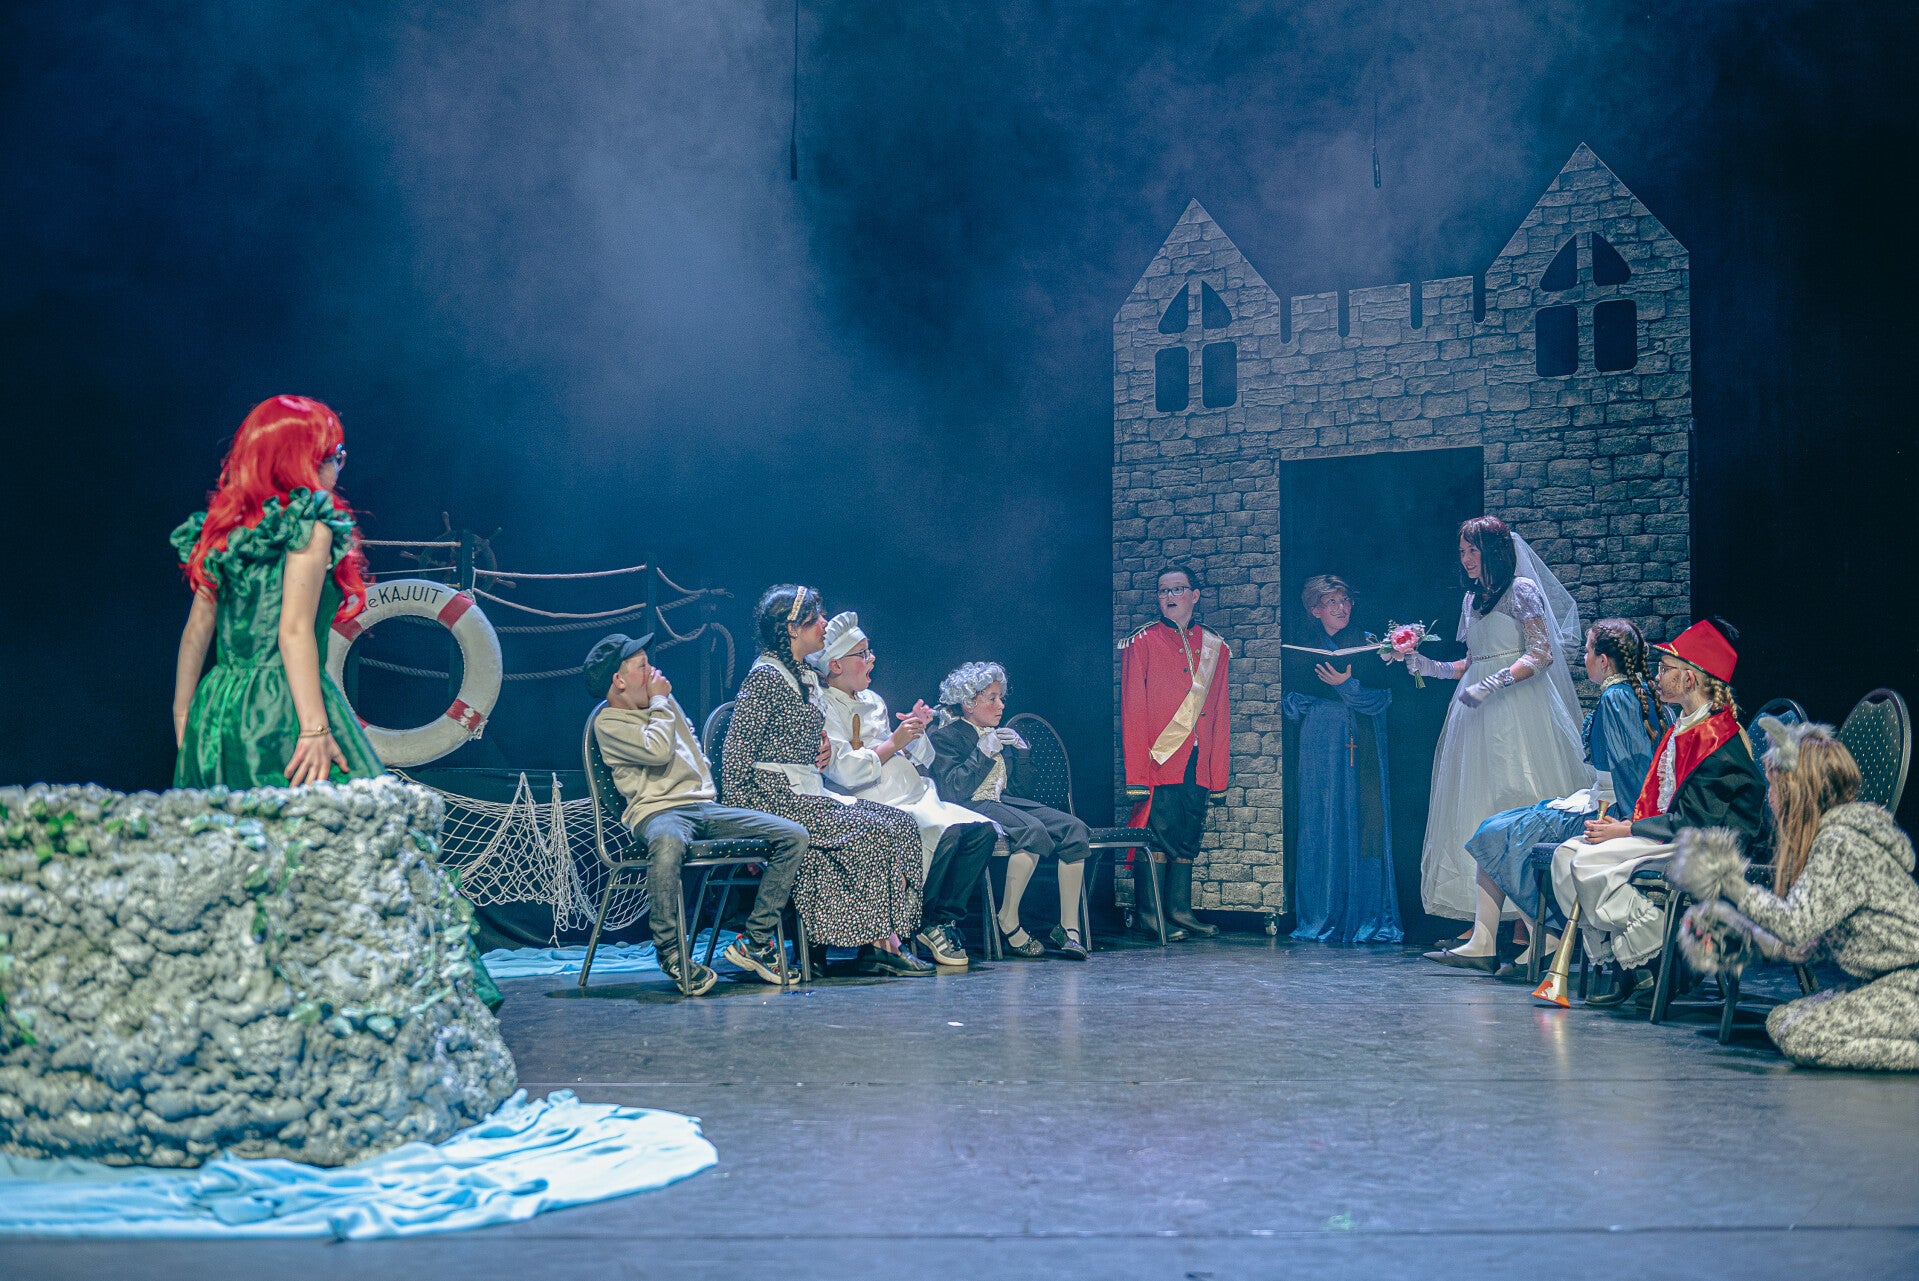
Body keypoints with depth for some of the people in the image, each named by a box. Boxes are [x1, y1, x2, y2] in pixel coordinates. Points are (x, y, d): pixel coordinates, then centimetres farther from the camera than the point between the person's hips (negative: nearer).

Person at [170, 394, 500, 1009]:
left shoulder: (224, 527, 15)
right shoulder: (310, 522, -6)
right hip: (282, 708, -8)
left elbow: (196, 630, 14)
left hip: (220, 711, 8)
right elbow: (295, 630, -15)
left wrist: (184, 720, 18)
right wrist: (315, 727, -18)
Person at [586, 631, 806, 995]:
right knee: (668, 842, -46)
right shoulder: (609, 723, 1)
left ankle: (753, 942, -9)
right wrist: (659, 702, -1)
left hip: (704, 806, 7)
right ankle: (671, 953, -31)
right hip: (657, 811, -7)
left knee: (793, 835, -10)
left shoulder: (666, 703, 24)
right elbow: (658, 750, -16)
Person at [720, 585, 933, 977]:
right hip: (778, 799, -9)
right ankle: (878, 943, -16)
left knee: (901, 823, -8)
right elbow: (736, 753, -14)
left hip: (809, 794, 9)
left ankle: (885, 942, -18)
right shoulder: (765, 676, -10)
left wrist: (822, 745, 13)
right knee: (874, 831, -22)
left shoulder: (807, 677, 19)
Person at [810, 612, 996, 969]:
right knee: (946, 832, -30)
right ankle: (920, 923, -12)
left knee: (983, 830, -12)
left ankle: (944, 920, -9)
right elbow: (845, 771, -19)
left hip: (917, 799, 9)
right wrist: (893, 742, -14)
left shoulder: (872, 700, 23)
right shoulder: (824, 708, -4)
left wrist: (916, 731, 5)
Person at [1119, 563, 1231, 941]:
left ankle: (1180, 912, 15)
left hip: (1197, 766, 5)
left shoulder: (1215, 647, 13)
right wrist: (1136, 776, -12)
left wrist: (1219, 777, 9)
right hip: (1159, 761, -4)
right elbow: (1132, 712, -5)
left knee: (1188, 839, 8)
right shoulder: (1142, 643, -1)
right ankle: (1148, 914, 3)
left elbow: (1221, 715, 13)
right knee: (1157, 836, -5)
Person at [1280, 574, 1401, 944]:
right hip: (1319, 747, 0)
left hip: (1364, 750, 0)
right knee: (1322, 827, -4)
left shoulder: (1368, 644, 9)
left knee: (1366, 826, -5)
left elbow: (1381, 698, -2)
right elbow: (1290, 702, 4)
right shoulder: (1301, 646, 10)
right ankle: (1322, 919, 0)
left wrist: (1347, 685, -17)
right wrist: (1335, 694, -10)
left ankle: (1368, 918, -1)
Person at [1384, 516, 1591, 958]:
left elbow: (1542, 654, -9)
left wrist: (1493, 683, -19)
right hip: (1479, 718, 8)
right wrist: (1422, 664, 15)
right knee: (1478, 817, -2)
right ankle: (1482, 942, -6)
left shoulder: (1522, 589, -2)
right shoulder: (1472, 598, 21)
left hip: (1515, 710, -7)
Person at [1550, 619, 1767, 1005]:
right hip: (1668, 830, 10)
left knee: (1591, 863, -24)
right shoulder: (1681, 729, 14)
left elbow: (1694, 820, -21)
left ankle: (1651, 963, -13)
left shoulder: (1718, 740, -17)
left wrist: (1624, 831, -17)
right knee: (1567, 854, -5)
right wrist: (1626, 824, 0)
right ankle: (1616, 958, -6)